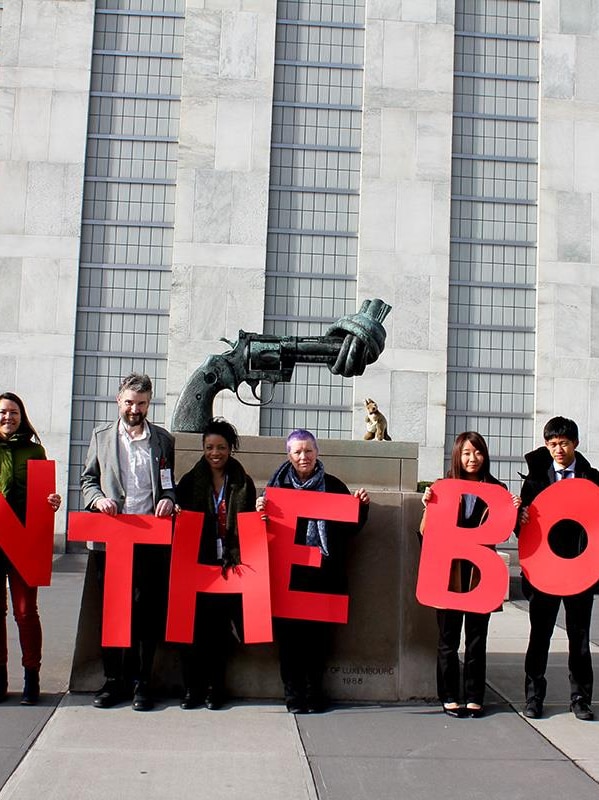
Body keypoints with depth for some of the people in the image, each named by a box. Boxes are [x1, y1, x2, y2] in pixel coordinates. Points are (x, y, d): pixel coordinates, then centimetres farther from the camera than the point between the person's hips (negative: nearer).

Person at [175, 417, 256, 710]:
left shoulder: (243, 483, 6)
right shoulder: (190, 481, 5)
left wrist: (238, 558, -7)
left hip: (228, 565, 0)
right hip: (196, 563, 0)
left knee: (220, 628, 3)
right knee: (193, 625, -2)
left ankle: (214, 687, 13)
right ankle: (192, 687, 9)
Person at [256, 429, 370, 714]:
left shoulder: (334, 486, 8)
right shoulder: (278, 485, 9)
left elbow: (350, 528, 11)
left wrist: (362, 506, -5)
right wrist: (261, 512, -10)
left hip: (323, 573, 0)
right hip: (288, 571, 0)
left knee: (319, 632, 2)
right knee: (289, 632, 0)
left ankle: (314, 692, 15)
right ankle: (293, 694, 12)